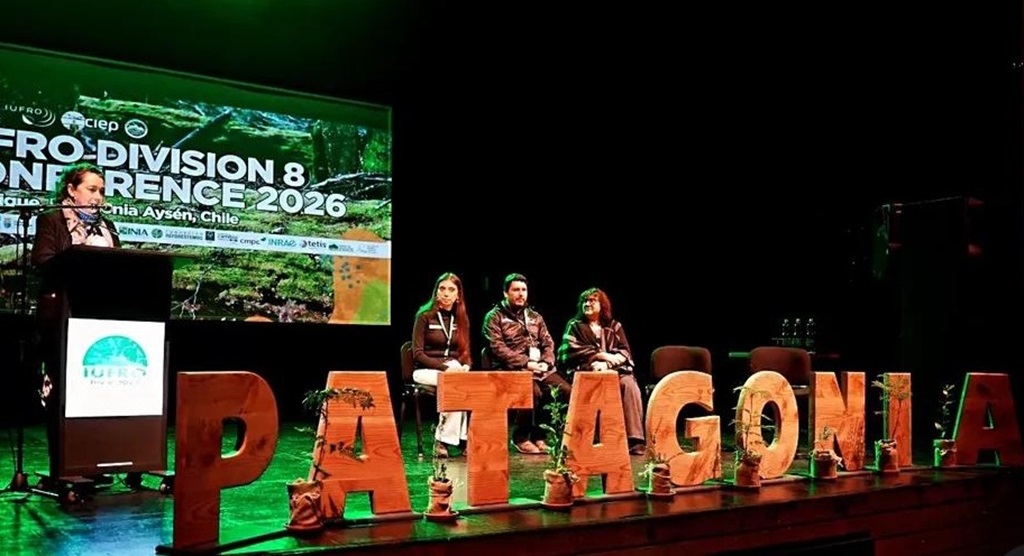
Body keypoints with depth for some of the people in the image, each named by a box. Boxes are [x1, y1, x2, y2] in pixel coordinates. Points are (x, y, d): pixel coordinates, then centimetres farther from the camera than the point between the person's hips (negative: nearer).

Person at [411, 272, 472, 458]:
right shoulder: (425, 316, -2)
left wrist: (465, 367, -9)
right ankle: (441, 441, -26)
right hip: (426, 370, -4)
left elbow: (465, 351, 15)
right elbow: (418, 353, -7)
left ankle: (467, 437, -26)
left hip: (455, 368, 4)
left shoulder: (461, 319, 12)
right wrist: (444, 367, -19)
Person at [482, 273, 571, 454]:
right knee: (534, 392, -35)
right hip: (512, 369, -5)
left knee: (567, 392, -20)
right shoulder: (494, 317, 5)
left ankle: (539, 436, -4)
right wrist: (526, 363, -15)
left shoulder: (535, 316, 23)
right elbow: (498, 348, -7)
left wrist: (546, 362, -4)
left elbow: (548, 343, 18)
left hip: (541, 369, 5)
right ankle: (520, 437, -12)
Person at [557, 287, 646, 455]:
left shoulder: (614, 326, 20)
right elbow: (574, 351, -2)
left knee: (630, 384, -30)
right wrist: (603, 355, -8)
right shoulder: (575, 325, 15)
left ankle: (635, 438, -35)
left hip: (615, 371, 2)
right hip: (585, 372, -2)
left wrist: (606, 364, -12)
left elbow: (624, 352, 8)